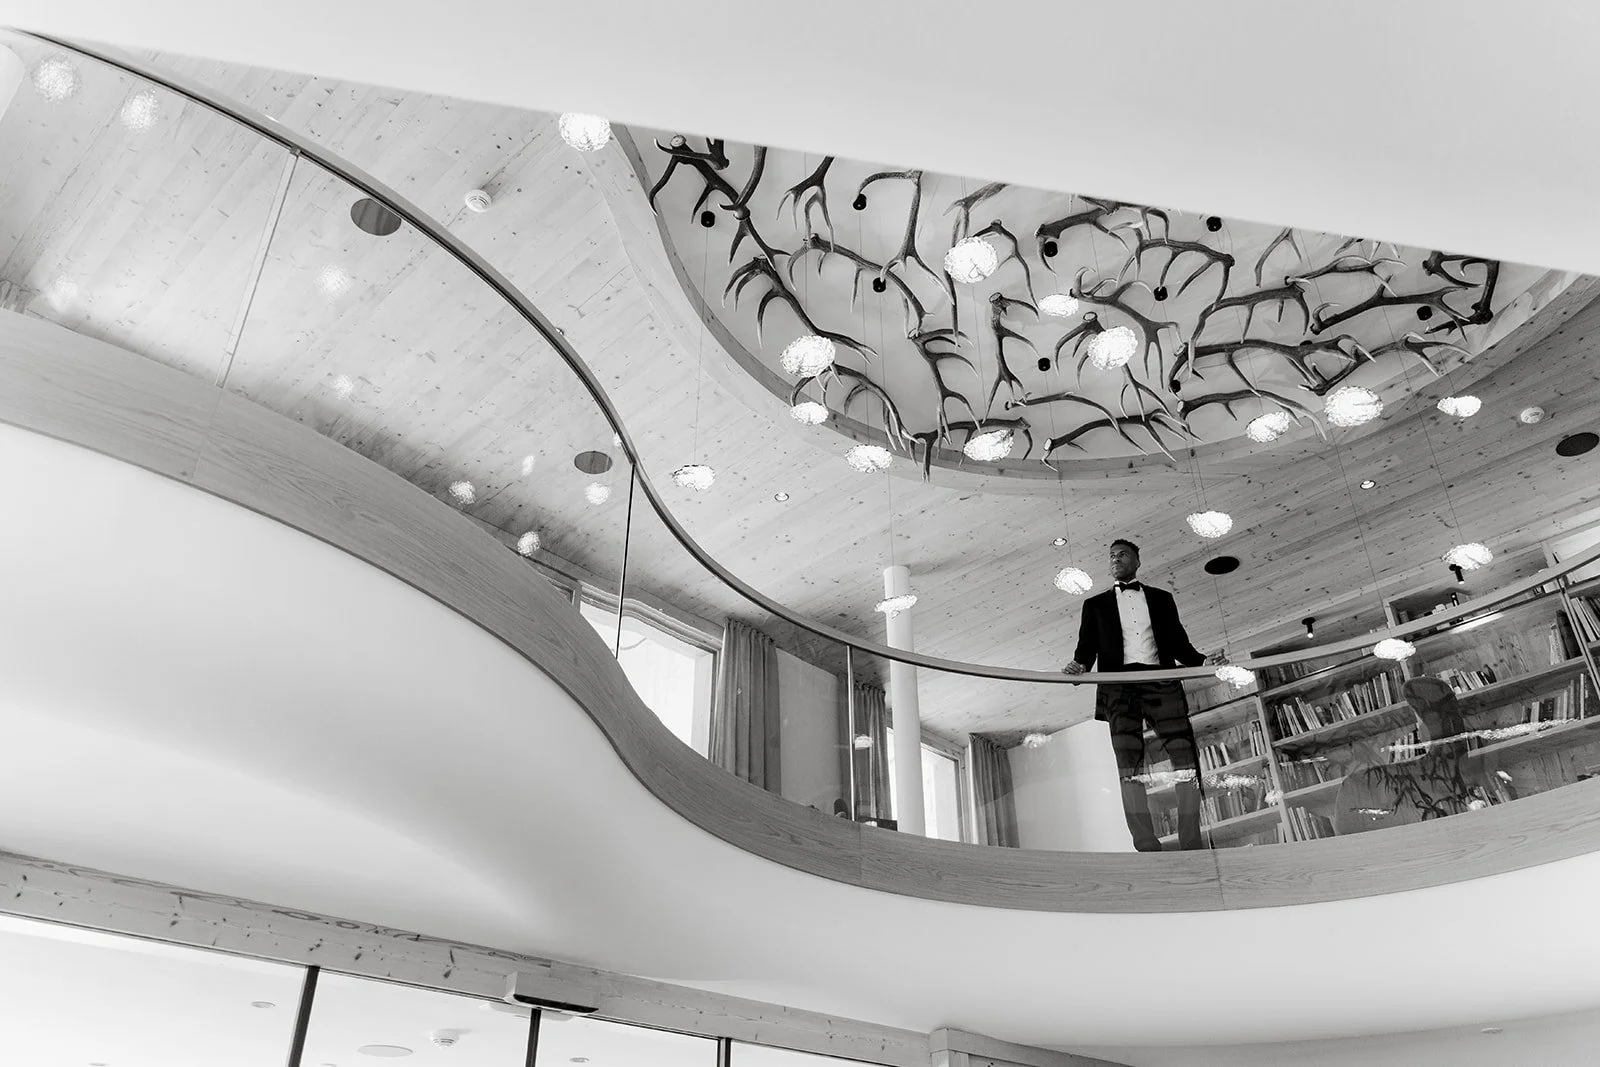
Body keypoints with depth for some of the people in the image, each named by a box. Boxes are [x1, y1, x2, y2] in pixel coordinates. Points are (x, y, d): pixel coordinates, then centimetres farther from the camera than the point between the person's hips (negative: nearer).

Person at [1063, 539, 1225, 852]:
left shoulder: (1161, 598, 22)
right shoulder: (1096, 604, 20)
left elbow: (1179, 643, 18)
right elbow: (1087, 646, 10)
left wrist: (1203, 660, 0)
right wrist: (1079, 665, -12)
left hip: (1161, 682, 1)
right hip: (1119, 687, -1)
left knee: (1187, 760, -11)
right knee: (1129, 768, -12)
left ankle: (1191, 845, -7)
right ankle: (1147, 848, -13)